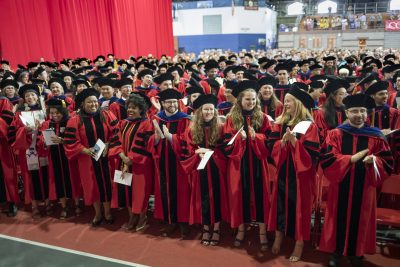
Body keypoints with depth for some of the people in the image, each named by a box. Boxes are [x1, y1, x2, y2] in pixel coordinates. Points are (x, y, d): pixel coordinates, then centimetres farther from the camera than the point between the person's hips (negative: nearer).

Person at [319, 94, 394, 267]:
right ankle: (336, 252, 23)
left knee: (360, 221, 9)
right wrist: (351, 158, -21)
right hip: (340, 187, -1)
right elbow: (327, 160, -10)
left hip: (364, 188, 1)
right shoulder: (335, 134, -2)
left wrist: (374, 160, -21)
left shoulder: (376, 136, 3)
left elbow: (387, 162, 1)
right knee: (339, 219, 6)